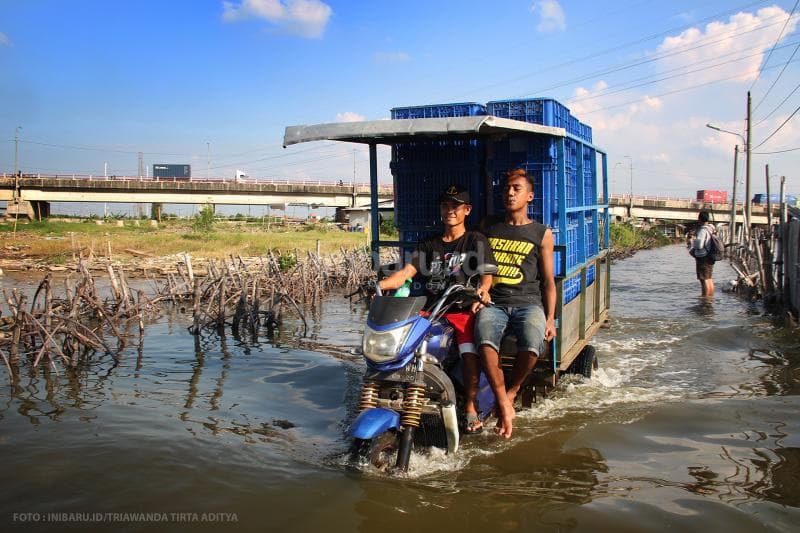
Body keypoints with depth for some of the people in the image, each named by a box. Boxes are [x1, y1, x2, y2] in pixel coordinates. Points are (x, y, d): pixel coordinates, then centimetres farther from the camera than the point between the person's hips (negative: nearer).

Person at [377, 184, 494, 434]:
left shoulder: (475, 240, 10)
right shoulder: (428, 245, 20)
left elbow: (487, 274, -3)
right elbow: (407, 272, 7)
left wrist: (482, 290, -27)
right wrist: (380, 285, -11)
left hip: (463, 310, -3)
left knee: (469, 351, -29)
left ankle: (470, 407, -13)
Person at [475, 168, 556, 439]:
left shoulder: (542, 233, 14)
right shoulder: (489, 230, 21)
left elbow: (548, 281, 11)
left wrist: (550, 319, 0)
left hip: (528, 302, -1)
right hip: (493, 302, 1)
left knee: (531, 346, -33)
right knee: (485, 340, -33)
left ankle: (510, 392, -5)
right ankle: (504, 404, -20)